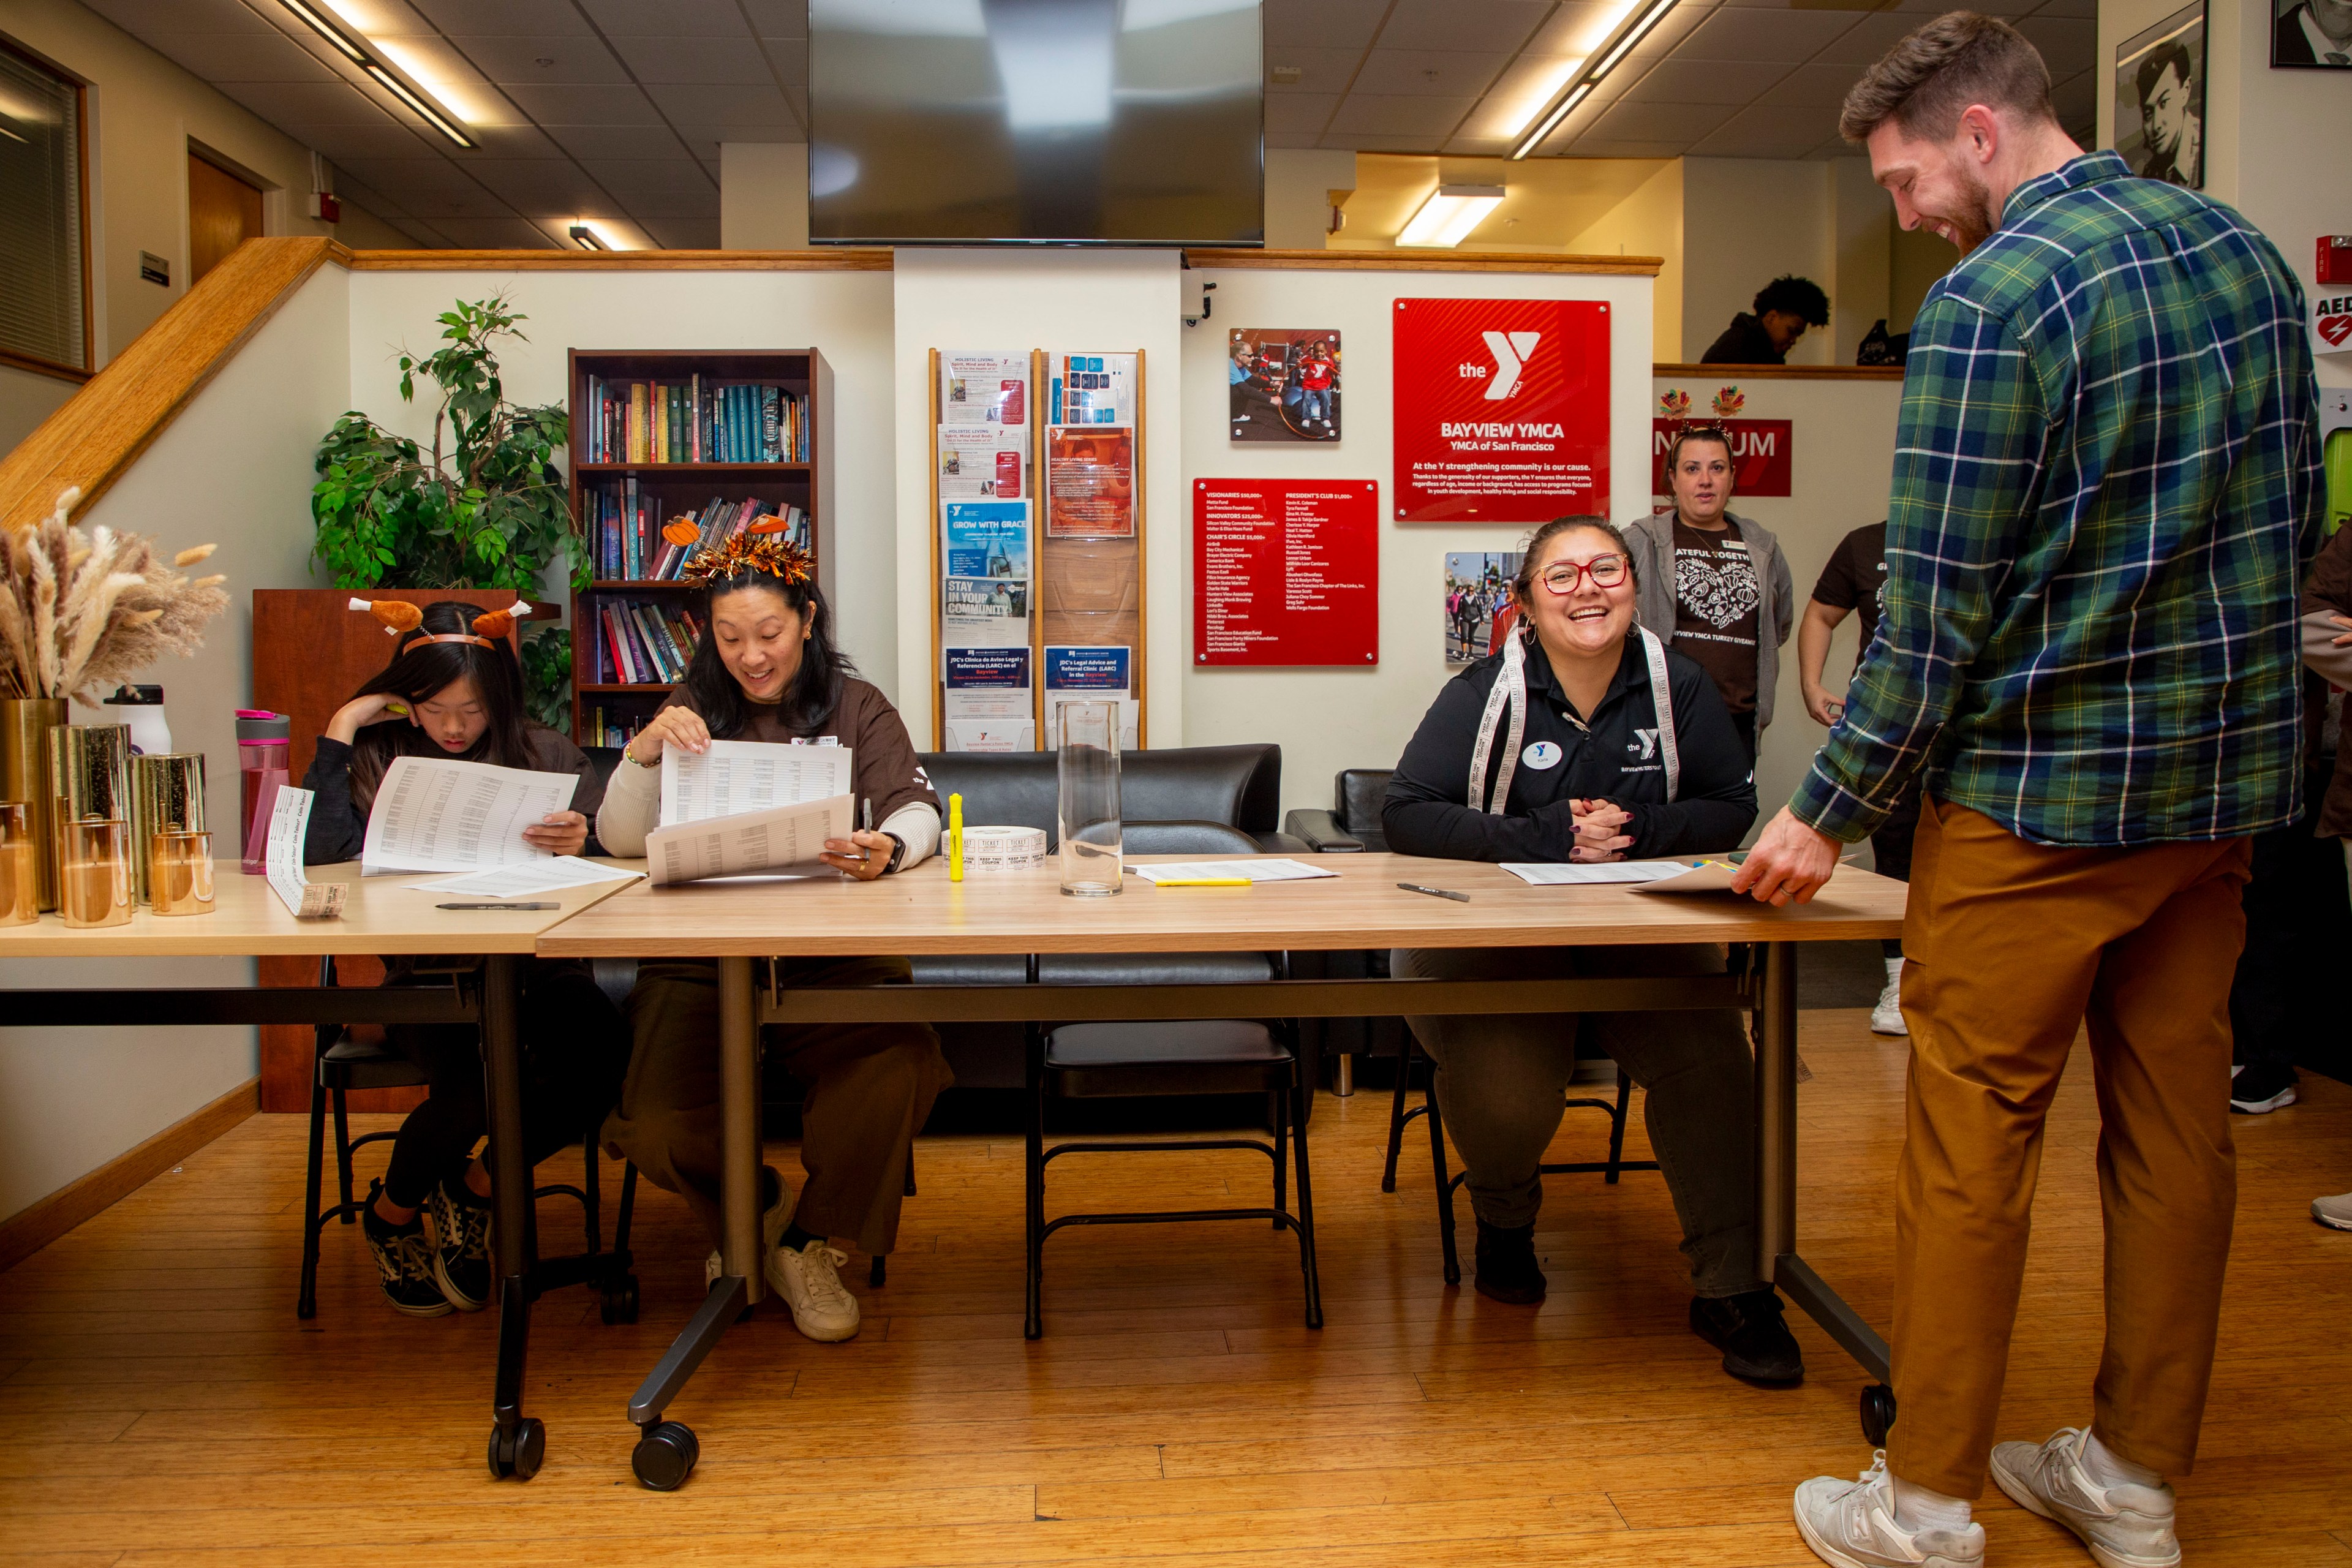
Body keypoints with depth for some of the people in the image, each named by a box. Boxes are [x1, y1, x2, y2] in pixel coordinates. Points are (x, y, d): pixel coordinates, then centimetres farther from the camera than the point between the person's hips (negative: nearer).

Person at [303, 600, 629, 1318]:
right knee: (476, 1081, -29)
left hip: (538, 962, 2)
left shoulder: (548, 754, 10)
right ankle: (392, 1211, 10)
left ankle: (476, 1185, 6)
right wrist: (339, 732, -4)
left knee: (601, 1056, -27)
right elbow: (321, 851, -9)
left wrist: (583, 839, -25)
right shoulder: (379, 759, 9)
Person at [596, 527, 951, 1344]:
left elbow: (919, 811, -5)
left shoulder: (857, 708, 8)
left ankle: (812, 1245, 0)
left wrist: (890, 846, -30)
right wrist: (644, 752, -15)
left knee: (901, 1067, -31)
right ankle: (756, 1206, 17)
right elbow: (620, 840, 4)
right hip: (702, 958, 1)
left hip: (831, 953, -1)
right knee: (657, 1130, -22)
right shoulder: (694, 711, 11)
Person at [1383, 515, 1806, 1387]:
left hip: (1641, 935, 2)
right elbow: (1406, 815, -11)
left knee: (1709, 1054, -27)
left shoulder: (1677, 686, 5)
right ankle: (1504, 1219, 10)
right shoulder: (1485, 693, -4)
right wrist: (1551, 835, -19)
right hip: (1497, 937, -2)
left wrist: (1636, 828, -11)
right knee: (1502, 1083, -29)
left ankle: (1732, 1289, -7)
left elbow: (1733, 808, 9)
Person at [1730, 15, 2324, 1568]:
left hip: (2046, 789, -8)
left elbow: (1935, 609, -17)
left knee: (1972, 1141, 3)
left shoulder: (1992, 299, -15)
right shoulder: (2249, 251, 10)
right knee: (2177, 1128, 13)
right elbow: (2300, 520, 16)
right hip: (2233, 772, 8)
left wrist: (1829, 814, -8)